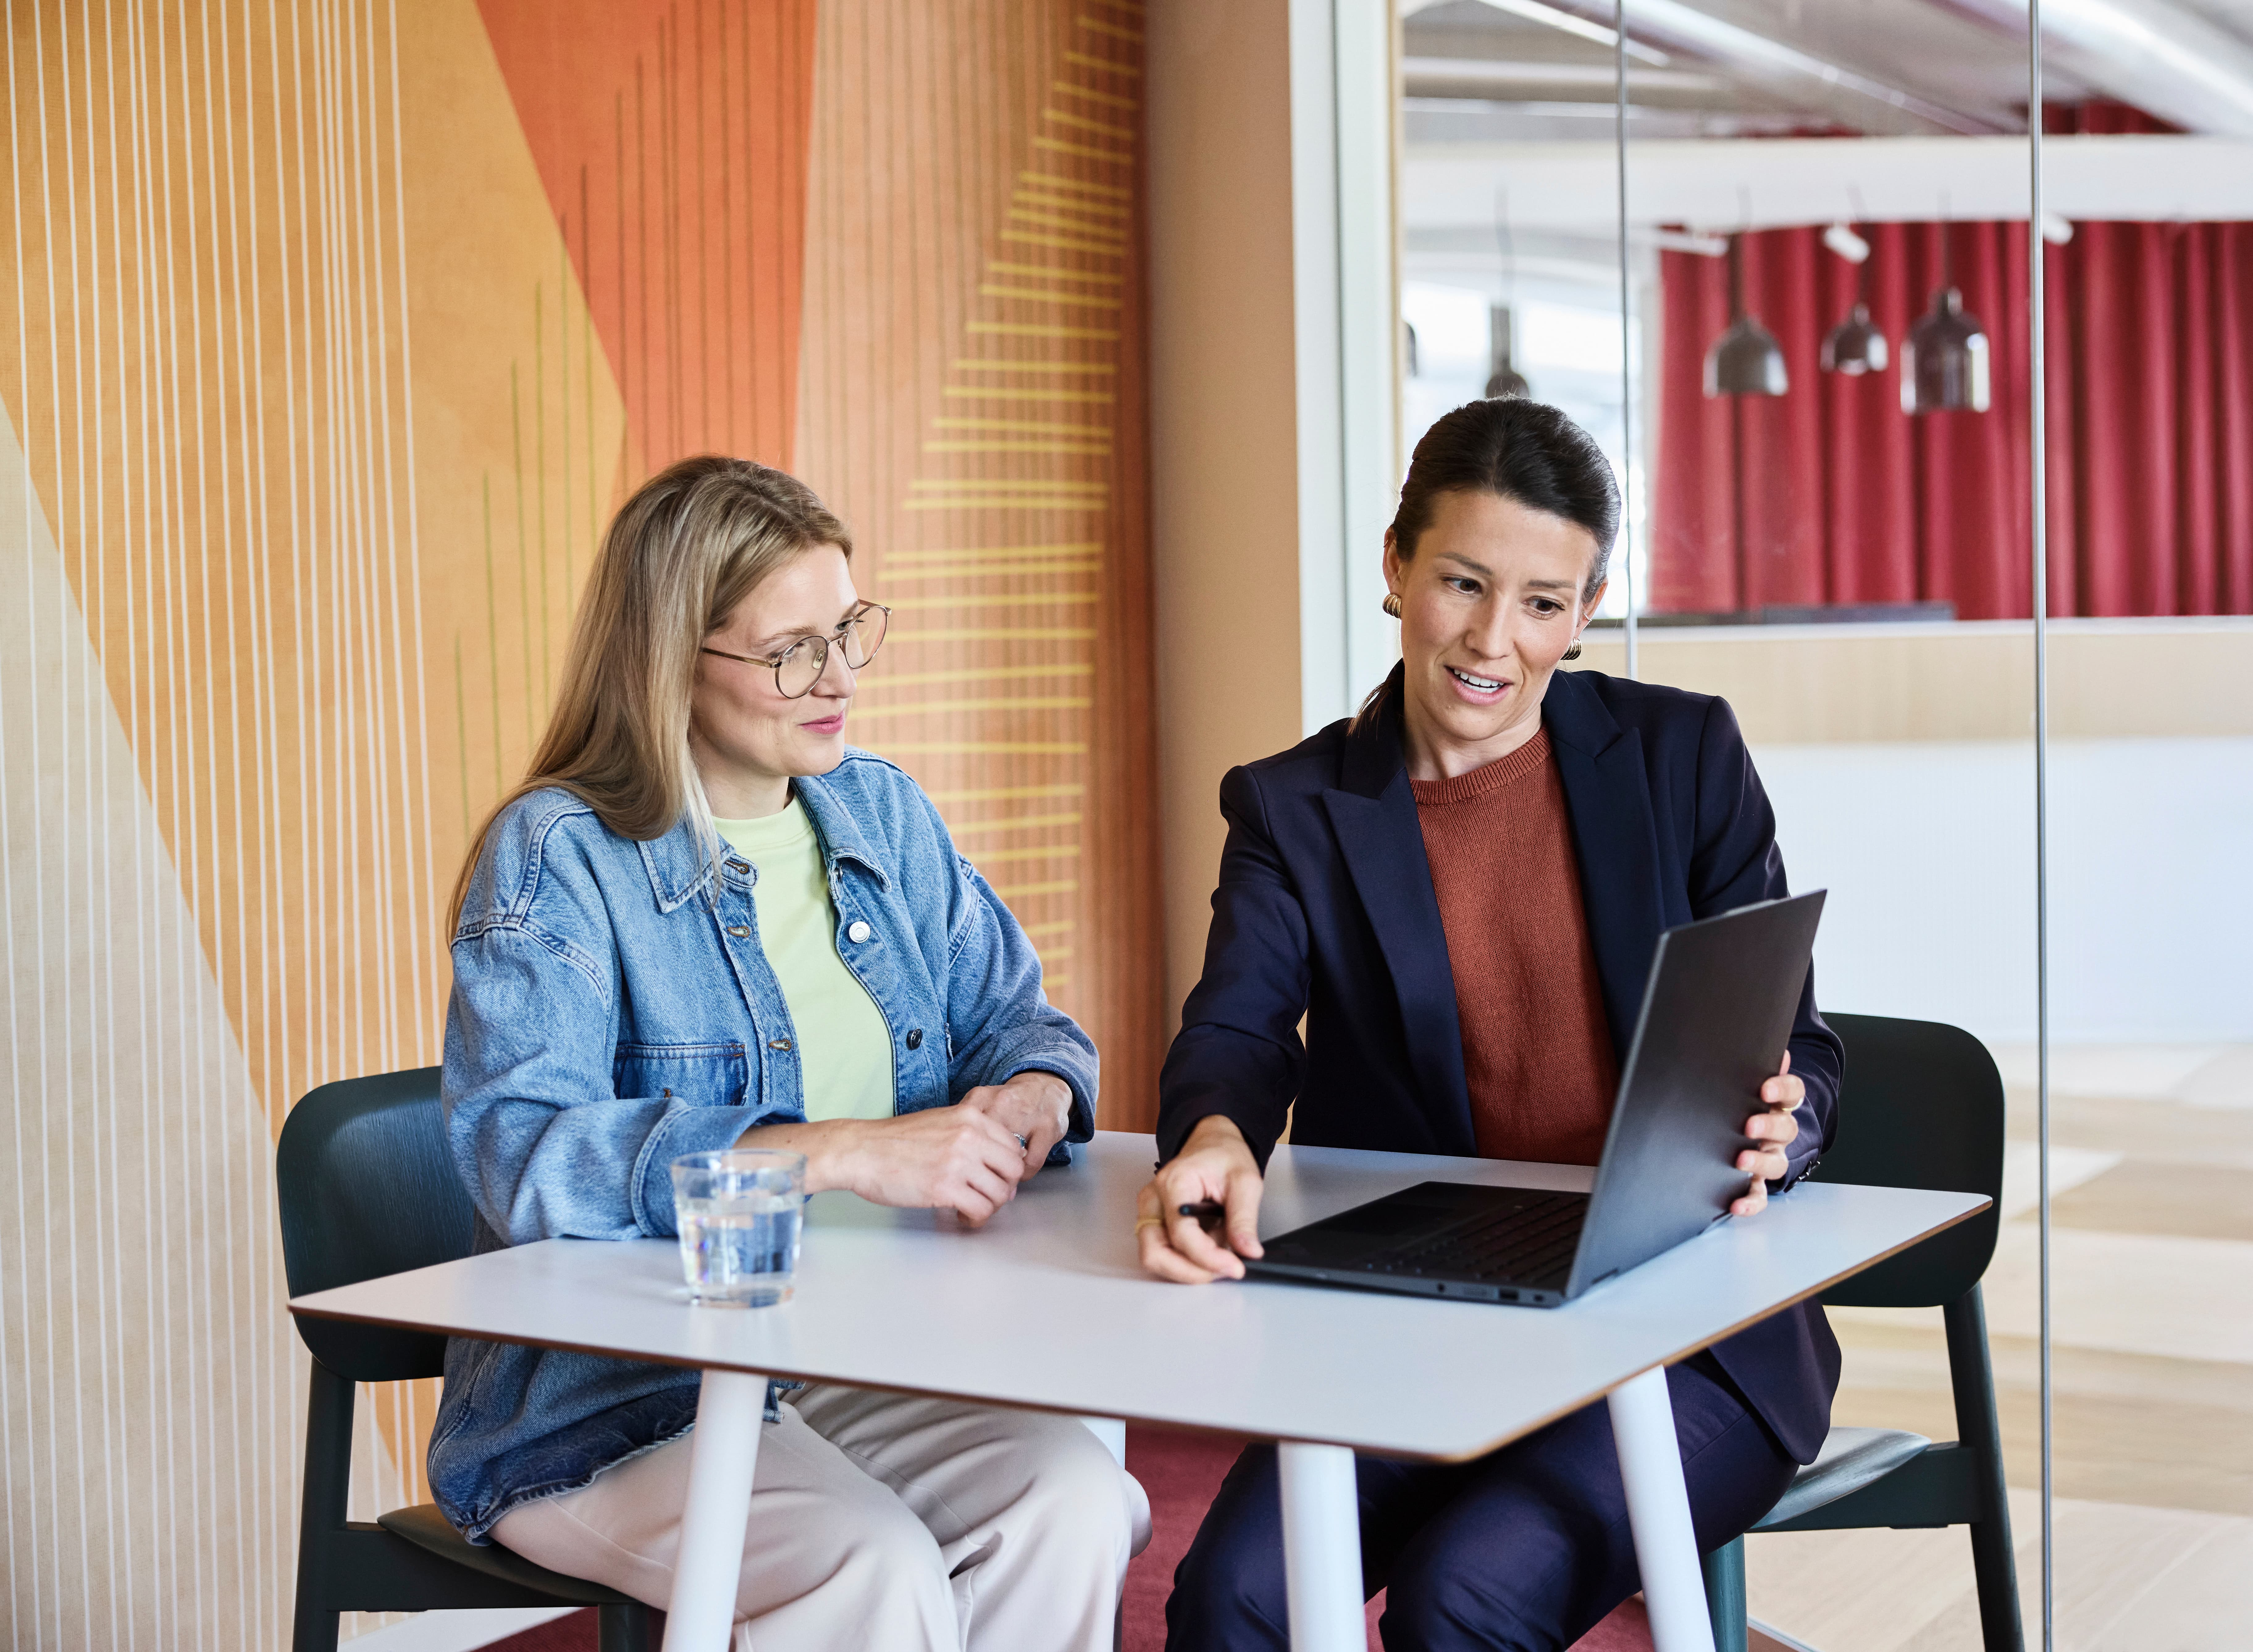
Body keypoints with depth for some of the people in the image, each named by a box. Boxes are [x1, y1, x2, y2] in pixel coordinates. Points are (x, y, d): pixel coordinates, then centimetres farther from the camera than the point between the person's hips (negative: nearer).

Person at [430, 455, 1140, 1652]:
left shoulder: (880, 813, 11)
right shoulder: (557, 857, -9)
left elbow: (1016, 1020, 18)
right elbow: (522, 1153, -23)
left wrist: (1031, 1097, -8)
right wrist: (848, 1153, -30)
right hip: (611, 1406, -5)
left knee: (1073, 1506, -23)